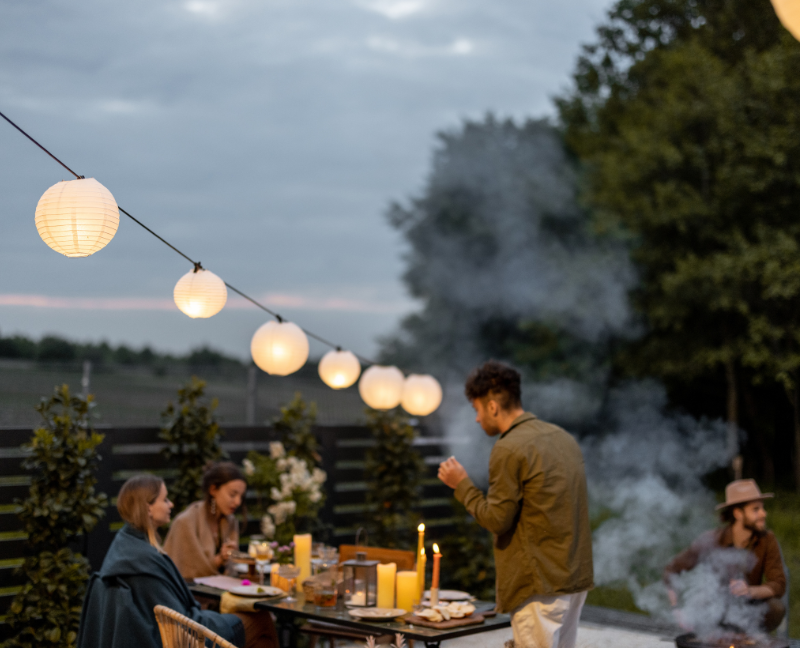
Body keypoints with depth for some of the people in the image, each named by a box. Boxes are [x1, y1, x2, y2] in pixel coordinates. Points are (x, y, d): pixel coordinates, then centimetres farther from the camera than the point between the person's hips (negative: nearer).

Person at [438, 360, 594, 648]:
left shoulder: (509, 449, -15)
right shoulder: (563, 437, 12)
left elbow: (496, 520, -13)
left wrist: (462, 484, -1)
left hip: (539, 585, -9)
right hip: (576, 578, 9)